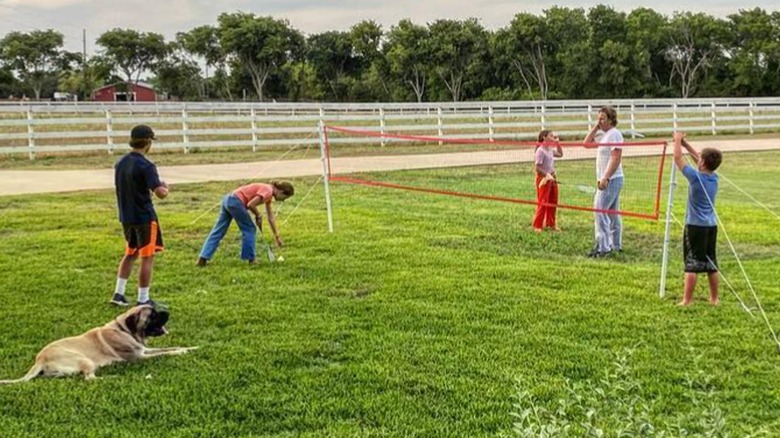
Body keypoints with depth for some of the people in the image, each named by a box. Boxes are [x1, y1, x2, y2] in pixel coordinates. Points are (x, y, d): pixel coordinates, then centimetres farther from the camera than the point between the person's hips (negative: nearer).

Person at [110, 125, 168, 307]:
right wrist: (165, 187, -3)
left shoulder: (120, 163, 6)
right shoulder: (146, 166, -18)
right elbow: (160, 193, -24)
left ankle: (118, 293, 21)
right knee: (147, 258, 1)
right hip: (144, 217, -8)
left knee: (130, 254, 22)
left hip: (126, 217, 8)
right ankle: (143, 300, 5)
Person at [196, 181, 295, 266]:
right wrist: (258, 216, -1)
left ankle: (203, 258, 6)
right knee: (249, 229, 4)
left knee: (218, 231, 8)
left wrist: (277, 236, 28)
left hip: (228, 199, 9)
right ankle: (250, 259, 11)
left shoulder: (268, 194, 18)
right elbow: (250, 204, -20)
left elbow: (271, 217, 25)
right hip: (235, 202, -9)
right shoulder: (267, 191, -11)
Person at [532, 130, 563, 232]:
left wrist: (557, 142, 18)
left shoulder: (550, 150, 8)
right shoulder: (540, 151, -17)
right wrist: (547, 175, -22)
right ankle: (537, 226, 4)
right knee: (542, 203, -5)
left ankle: (551, 224, 24)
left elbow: (560, 154, 27)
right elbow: (537, 168, -19)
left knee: (553, 202, 13)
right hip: (543, 178, -9)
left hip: (551, 178, 9)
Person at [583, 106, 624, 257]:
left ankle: (603, 247, -14)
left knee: (600, 211, -13)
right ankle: (616, 245, 20)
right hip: (609, 180, 10)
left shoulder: (614, 134, -14)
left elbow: (616, 158, -22)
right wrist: (596, 127, 11)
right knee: (612, 213, 13)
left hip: (611, 180, -10)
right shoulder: (605, 135, 15)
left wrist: (605, 178, -27)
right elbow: (587, 143, 19)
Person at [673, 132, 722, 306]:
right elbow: (699, 158, 19)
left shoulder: (695, 177, -15)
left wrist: (677, 140, 7)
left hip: (695, 226, -6)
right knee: (711, 264, 12)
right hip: (711, 225, 6)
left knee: (692, 264, -4)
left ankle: (687, 300, -2)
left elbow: (678, 158, -7)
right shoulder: (714, 178, 4)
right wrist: (685, 143, 21)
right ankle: (714, 298, 19)